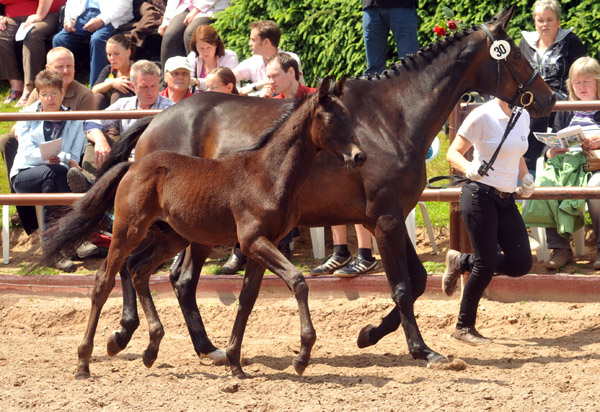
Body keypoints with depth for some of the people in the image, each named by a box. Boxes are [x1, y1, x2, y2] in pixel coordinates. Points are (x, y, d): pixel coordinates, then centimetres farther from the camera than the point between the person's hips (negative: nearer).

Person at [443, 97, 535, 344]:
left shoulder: (523, 116, 9)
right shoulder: (483, 116, -12)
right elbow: (453, 153, -8)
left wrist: (525, 179, 5)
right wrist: (469, 168, -28)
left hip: (506, 199, 7)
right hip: (480, 196, -7)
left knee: (521, 264, -1)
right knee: (487, 264, -7)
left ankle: (462, 262, 21)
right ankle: (464, 327, 10)